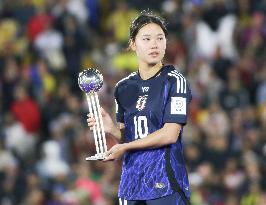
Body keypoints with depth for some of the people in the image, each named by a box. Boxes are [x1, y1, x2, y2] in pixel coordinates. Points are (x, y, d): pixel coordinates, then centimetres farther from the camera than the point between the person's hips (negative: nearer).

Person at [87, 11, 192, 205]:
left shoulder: (174, 80, -5)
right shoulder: (124, 87, 12)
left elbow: (170, 134, -12)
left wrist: (124, 147, -8)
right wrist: (112, 128, -4)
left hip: (166, 184, -5)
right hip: (131, 185, 5)